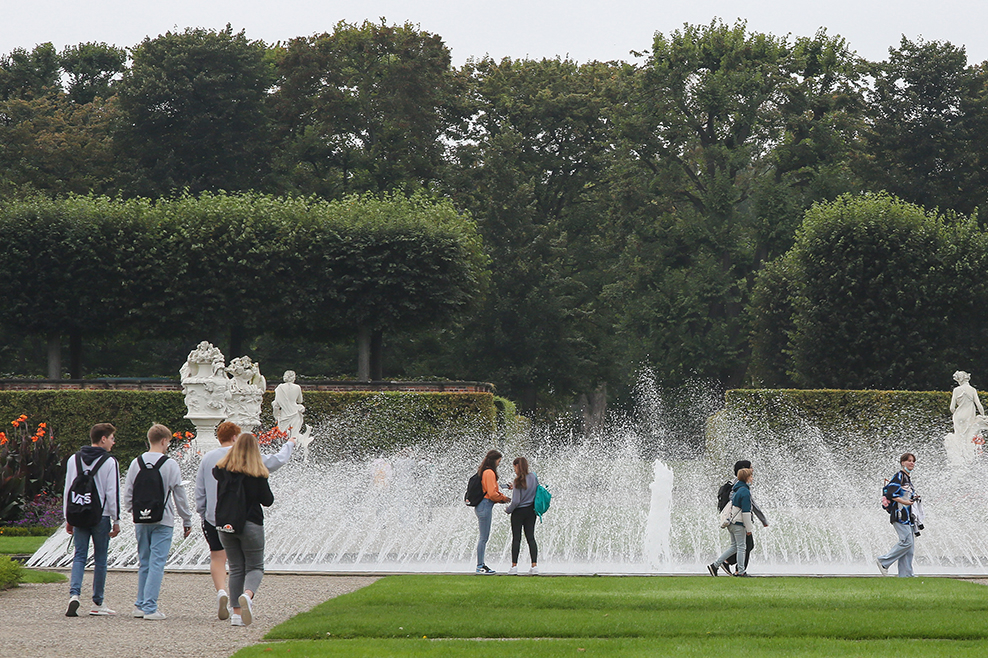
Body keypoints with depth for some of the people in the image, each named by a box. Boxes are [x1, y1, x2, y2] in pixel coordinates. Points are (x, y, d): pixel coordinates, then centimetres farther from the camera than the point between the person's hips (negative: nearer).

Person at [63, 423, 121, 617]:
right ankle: (98, 603, 11)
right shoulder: (110, 462, -7)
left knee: (79, 557, 6)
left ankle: (74, 593, -16)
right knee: (100, 558, 6)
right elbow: (113, 493, -9)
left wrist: (68, 518, 15)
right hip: (101, 517, -3)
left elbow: (68, 491, 9)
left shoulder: (73, 460, 8)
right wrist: (116, 520, -2)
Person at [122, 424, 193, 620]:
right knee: (157, 563, -3)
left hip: (141, 521, 4)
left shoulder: (136, 463, 4)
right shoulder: (170, 464, -8)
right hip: (163, 521, -4)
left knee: (144, 563, 15)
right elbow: (179, 495, -4)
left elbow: (127, 493, 6)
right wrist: (187, 520, 5)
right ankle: (150, 607, -9)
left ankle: (140, 605, 17)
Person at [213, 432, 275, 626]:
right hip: (251, 524, -3)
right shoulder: (257, 473, -9)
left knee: (236, 568, 12)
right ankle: (248, 594, -25)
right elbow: (268, 501, -5)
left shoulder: (222, 470, -1)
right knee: (255, 567, 6)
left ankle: (237, 612, 4)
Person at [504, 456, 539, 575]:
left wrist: (508, 510, 0)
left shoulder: (519, 481, -19)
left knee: (516, 539, 2)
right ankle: (534, 565, 4)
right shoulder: (533, 477, 0)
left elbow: (516, 501, -20)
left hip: (519, 512, -6)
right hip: (531, 511, 6)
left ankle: (514, 566, 2)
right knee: (531, 538, 9)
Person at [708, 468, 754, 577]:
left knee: (734, 546, 13)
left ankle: (715, 565, 9)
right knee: (741, 547, -1)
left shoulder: (736, 490, 14)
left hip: (731, 522, 9)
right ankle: (741, 571, 3)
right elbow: (746, 512, -17)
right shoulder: (745, 492, -15)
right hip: (738, 524, -9)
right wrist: (748, 528, -13)